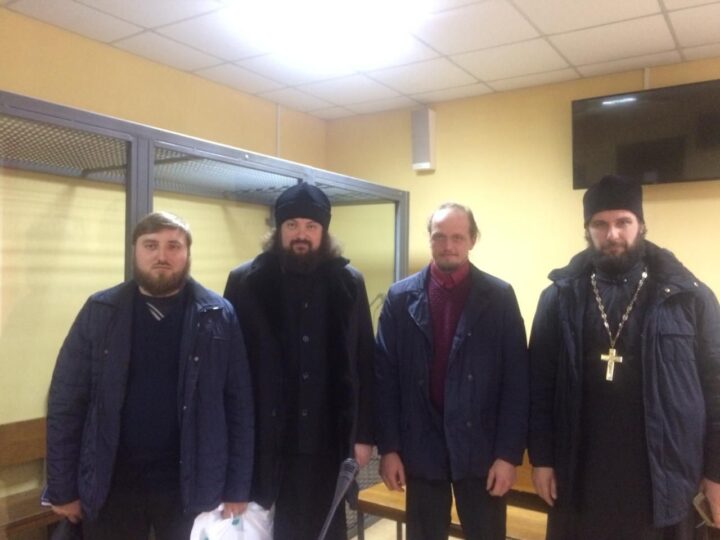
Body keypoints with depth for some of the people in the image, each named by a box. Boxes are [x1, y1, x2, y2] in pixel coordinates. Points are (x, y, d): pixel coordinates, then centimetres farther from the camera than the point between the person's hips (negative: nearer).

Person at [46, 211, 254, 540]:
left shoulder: (218, 315, -5)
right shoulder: (100, 312, -2)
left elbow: (238, 405, -4)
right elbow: (66, 403, -1)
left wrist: (237, 488, -4)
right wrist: (62, 489, -1)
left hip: (191, 486, 0)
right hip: (111, 485, 1)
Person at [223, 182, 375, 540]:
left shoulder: (348, 283, 1)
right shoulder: (245, 282, -2)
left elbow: (363, 365, 2)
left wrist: (363, 434, 1)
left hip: (325, 440, 1)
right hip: (259, 439, 0)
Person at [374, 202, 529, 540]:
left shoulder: (499, 297, -4)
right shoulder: (401, 297, -1)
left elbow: (516, 382, -5)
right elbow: (385, 378, -1)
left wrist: (509, 453, -8)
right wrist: (388, 448, -3)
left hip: (481, 448, -1)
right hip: (421, 447, 1)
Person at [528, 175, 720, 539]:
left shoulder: (688, 296, -3)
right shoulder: (561, 297, -2)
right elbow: (540, 383, 0)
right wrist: (541, 457, -1)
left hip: (662, 475, 0)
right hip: (579, 474, 1)